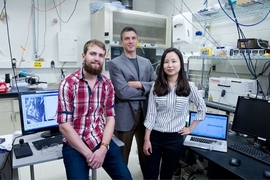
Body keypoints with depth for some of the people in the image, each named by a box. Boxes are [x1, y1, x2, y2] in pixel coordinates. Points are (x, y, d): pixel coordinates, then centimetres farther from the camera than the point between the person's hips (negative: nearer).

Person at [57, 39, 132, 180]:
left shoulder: (107, 85, 2)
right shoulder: (68, 84, -10)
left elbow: (110, 118, 1)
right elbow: (64, 126, -12)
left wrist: (103, 148, -12)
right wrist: (88, 153, -15)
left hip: (101, 140, 3)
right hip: (75, 144, -2)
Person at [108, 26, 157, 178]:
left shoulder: (146, 62, 11)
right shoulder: (115, 64, -6)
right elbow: (122, 92, -17)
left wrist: (141, 85, -15)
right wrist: (147, 91, -8)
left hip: (145, 114, 5)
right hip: (125, 116, -4)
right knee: (122, 156, 13)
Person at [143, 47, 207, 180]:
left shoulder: (188, 87, -5)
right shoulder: (156, 86, -4)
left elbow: (202, 108, 7)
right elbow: (151, 114, -4)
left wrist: (190, 128, 4)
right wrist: (146, 139, -5)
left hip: (175, 137, 0)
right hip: (155, 135, 1)